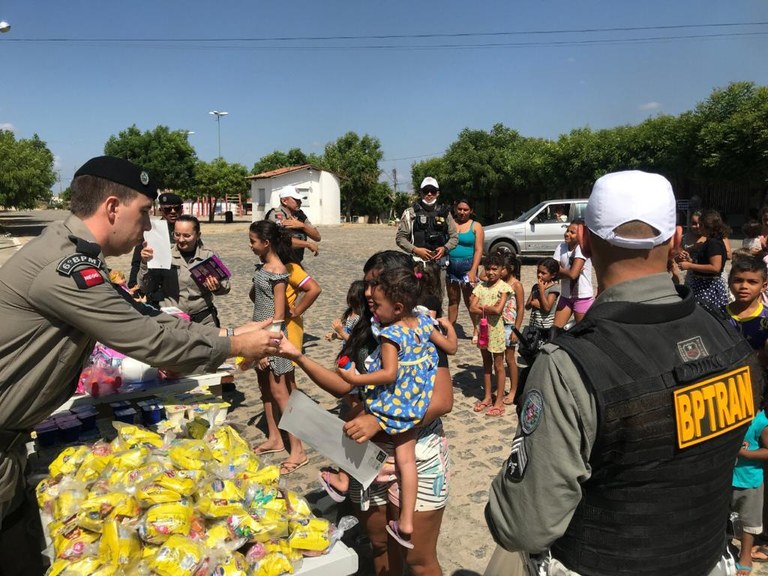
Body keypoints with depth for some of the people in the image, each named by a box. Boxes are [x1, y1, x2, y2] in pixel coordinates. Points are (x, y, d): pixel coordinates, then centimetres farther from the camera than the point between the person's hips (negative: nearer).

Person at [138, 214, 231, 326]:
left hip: (204, 320, 1)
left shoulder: (209, 255, -2)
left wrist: (218, 288, -22)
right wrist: (145, 263, -18)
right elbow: (145, 289, -3)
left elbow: (225, 286, 0)